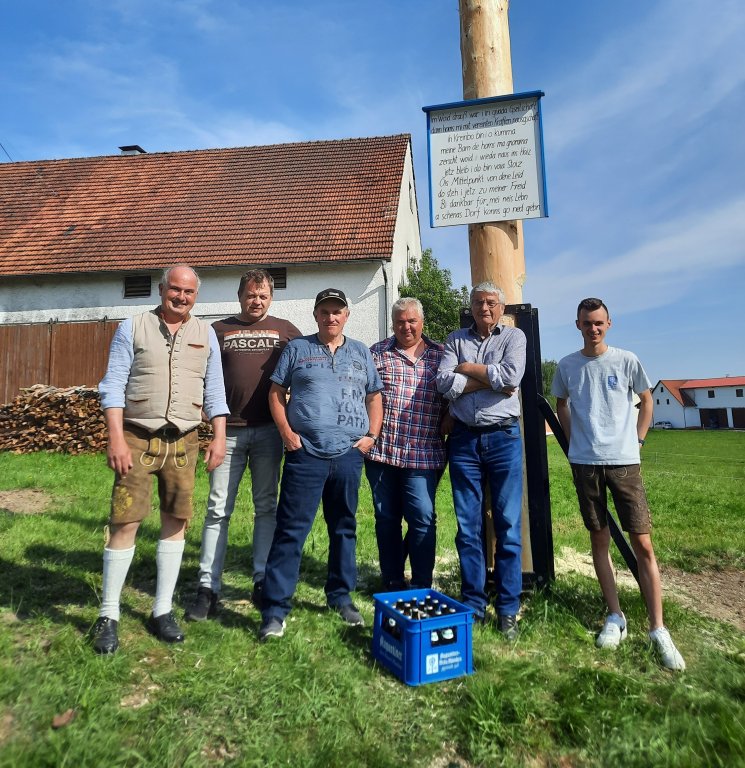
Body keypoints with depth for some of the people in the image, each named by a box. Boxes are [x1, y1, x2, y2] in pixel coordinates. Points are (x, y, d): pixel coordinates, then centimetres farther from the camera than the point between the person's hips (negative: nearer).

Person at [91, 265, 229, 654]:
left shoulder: (205, 334, 9)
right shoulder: (133, 328, 2)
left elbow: (214, 391, 10)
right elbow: (113, 386, -3)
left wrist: (219, 437, 2)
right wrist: (116, 439, -11)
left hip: (183, 442, 3)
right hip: (138, 439, -2)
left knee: (175, 523, 7)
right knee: (124, 524, -1)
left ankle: (162, 611, 21)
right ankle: (108, 616, 15)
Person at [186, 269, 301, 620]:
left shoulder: (285, 330, 9)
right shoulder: (219, 330, 10)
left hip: (269, 430, 0)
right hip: (228, 430, 0)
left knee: (266, 506, 7)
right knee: (218, 509, 2)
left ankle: (263, 580, 17)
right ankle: (208, 588, 8)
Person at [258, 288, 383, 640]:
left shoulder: (361, 353, 15)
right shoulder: (297, 348, 7)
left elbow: (374, 397, 17)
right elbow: (276, 393, 5)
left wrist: (371, 435, 4)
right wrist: (286, 432, -7)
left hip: (348, 455, 3)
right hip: (305, 454, -3)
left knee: (344, 529, 14)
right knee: (291, 531, -3)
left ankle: (341, 597, 30)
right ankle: (275, 609, 6)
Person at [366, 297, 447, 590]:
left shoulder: (441, 355, 7)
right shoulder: (376, 353, 5)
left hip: (423, 454, -1)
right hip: (381, 451, 1)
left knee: (423, 519, -2)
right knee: (386, 518, 11)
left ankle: (421, 587, 15)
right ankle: (392, 582, 28)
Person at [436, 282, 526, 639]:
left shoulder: (514, 336, 5)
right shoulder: (456, 339, 11)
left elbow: (511, 376, -15)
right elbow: (444, 383, -5)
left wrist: (467, 368, -4)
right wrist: (490, 379, -9)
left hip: (504, 438, -2)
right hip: (464, 438, 2)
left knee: (508, 526, 2)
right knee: (468, 527, 7)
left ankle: (508, 610, 14)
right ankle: (473, 605, 20)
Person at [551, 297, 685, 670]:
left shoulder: (626, 360, -1)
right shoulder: (567, 366, 3)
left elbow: (646, 400, 12)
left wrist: (637, 440, 5)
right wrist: (575, 441, 9)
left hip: (624, 461, -1)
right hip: (585, 462, 2)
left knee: (643, 544, -2)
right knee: (600, 539, 9)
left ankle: (658, 630, 7)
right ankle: (615, 617, 21)